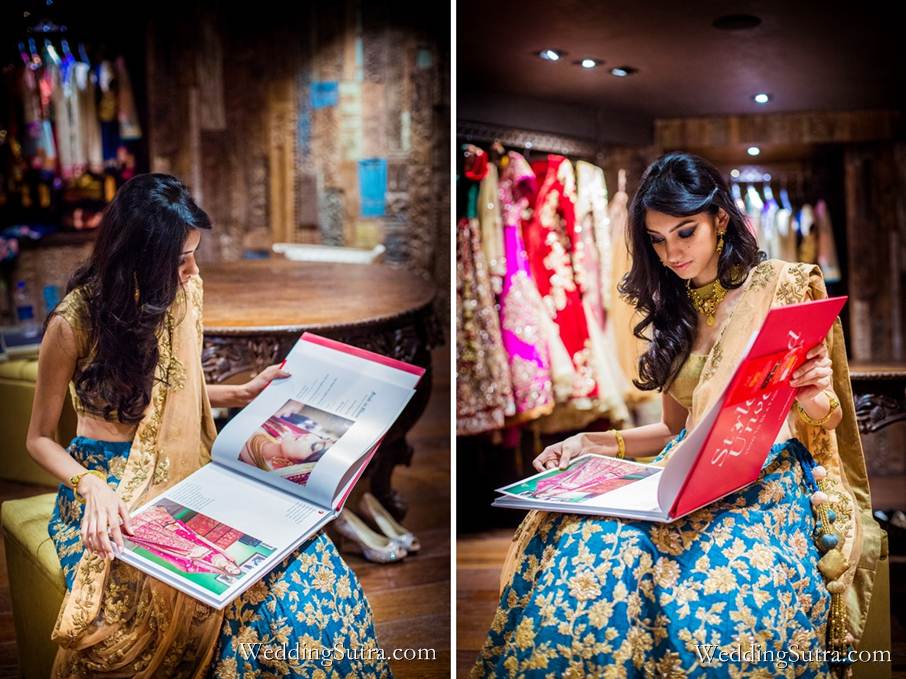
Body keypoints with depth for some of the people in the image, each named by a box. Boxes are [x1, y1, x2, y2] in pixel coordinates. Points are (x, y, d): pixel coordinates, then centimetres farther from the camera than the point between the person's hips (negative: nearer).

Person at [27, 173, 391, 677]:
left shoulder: (184, 292, 2)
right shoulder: (75, 321, -14)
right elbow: (40, 438, -3)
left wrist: (245, 393, 3)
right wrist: (93, 487, -22)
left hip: (182, 474, 5)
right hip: (107, 486, -4)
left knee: (298, 554, -19)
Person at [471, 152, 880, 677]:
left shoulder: (785, 286, 2)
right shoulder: (671, 312, 16)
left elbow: (826, 417, 4)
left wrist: (815, 401, -20)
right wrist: (594, 444, 7)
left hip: (776, 474, -4)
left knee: (724, 588, -39)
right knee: (583, 554, -28)